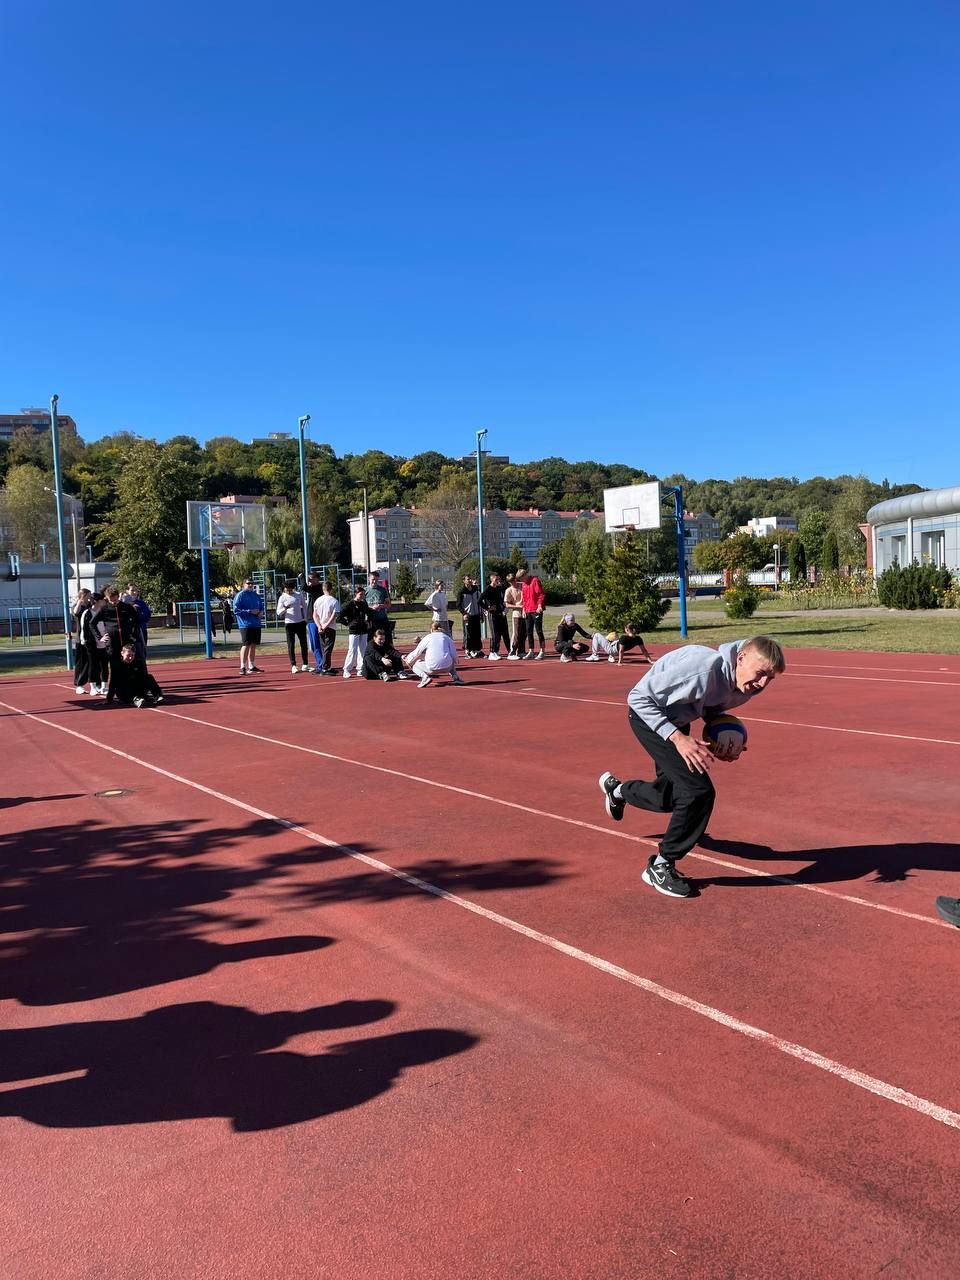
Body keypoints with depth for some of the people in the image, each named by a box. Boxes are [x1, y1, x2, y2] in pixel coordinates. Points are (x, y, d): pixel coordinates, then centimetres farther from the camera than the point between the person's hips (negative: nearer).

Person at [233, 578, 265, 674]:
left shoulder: (256, 595, 14)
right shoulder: (240, 595, -6)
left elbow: (261, 606, 25)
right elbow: (236, 610, -12)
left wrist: (261, 612, 2)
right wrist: (250, 611, -18)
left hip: (257, 624, 7)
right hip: (245, 624, -7)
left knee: (253, 645, 12)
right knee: (246, 645, -9)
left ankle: (252, 666, 21)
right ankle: (243, 667, -8)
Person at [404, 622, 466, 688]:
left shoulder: (427, 638, 9)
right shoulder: (447, 637, 15)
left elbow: (416, 653, 16)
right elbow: (454, 655, 8)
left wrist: (408, 660, 34)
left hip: (432, 668, -3)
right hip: (447, 667, 3)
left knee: (415, 666, 22)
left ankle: (425, 677, -7)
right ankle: (455, 677, 16)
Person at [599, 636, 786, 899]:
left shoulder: (744, 687, -12)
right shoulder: (704, 668, -37)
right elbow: (639, 697, -30)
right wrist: (678, 738, -36)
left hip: (677, 720, 8)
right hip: (648, 716, -8)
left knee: (669, 798, 20)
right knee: (699, 792, -19)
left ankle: (617, 789, 53)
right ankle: (660, 867, -1)